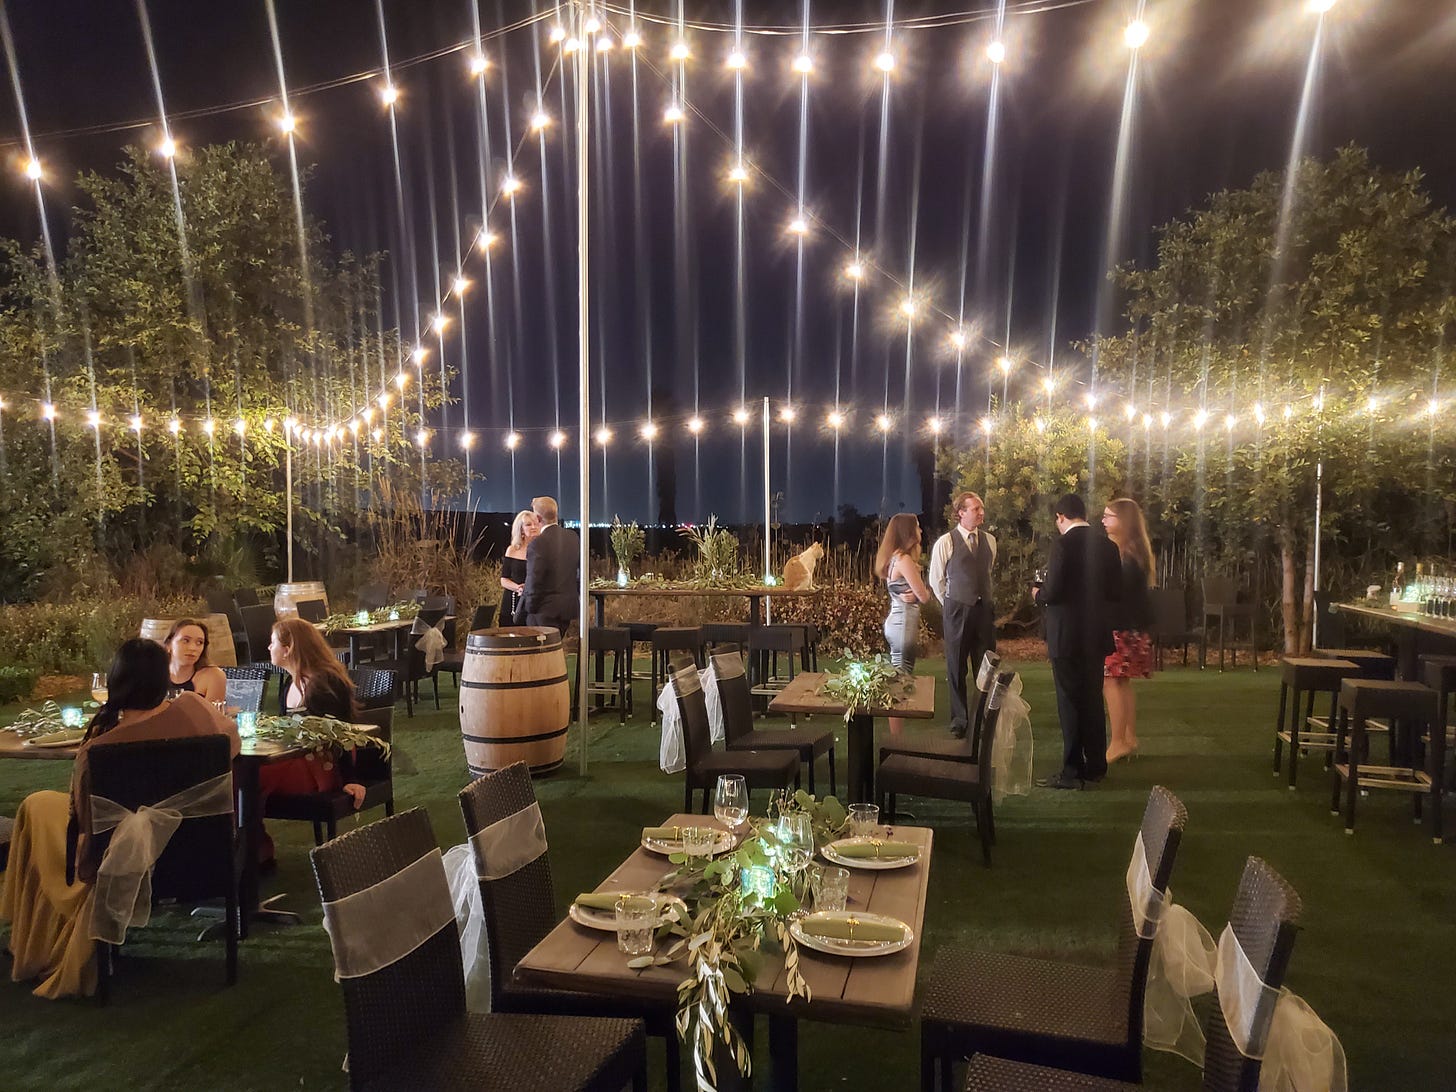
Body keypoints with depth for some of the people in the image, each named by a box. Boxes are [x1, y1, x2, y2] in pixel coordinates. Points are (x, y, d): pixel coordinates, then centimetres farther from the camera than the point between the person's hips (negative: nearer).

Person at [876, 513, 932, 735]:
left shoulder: (894, 558, 13)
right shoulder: (904, 560, -17)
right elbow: (924, 596, -14)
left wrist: (913, 593, -9)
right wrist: (922, 591, 7)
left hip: (898, 619, 10)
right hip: (904, 622, -10)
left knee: (899, 678, 15)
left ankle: (896, 735, 23)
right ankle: (896, 738, 0)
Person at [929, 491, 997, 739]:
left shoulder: (989, 540, 5)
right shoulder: (945, 542, -8)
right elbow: (935, 580, 2)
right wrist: (951, 605, 8)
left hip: (984, 609, 4)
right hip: (957, 611, -3)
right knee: (956, 669, 5)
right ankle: (959, 720, 18)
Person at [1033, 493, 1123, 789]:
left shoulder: (1063, 544, -16)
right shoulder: (1107, 545, 4)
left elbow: (1053, 592, -19)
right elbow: (1115, 591, 8)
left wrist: (1038, 593, 2)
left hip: (1067, 635, -6)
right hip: (1097, 635, 7)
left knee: (1070, 704, 0)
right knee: (1093, 700, 16)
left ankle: (1073, 771, 5)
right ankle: (1096, 766, 24)